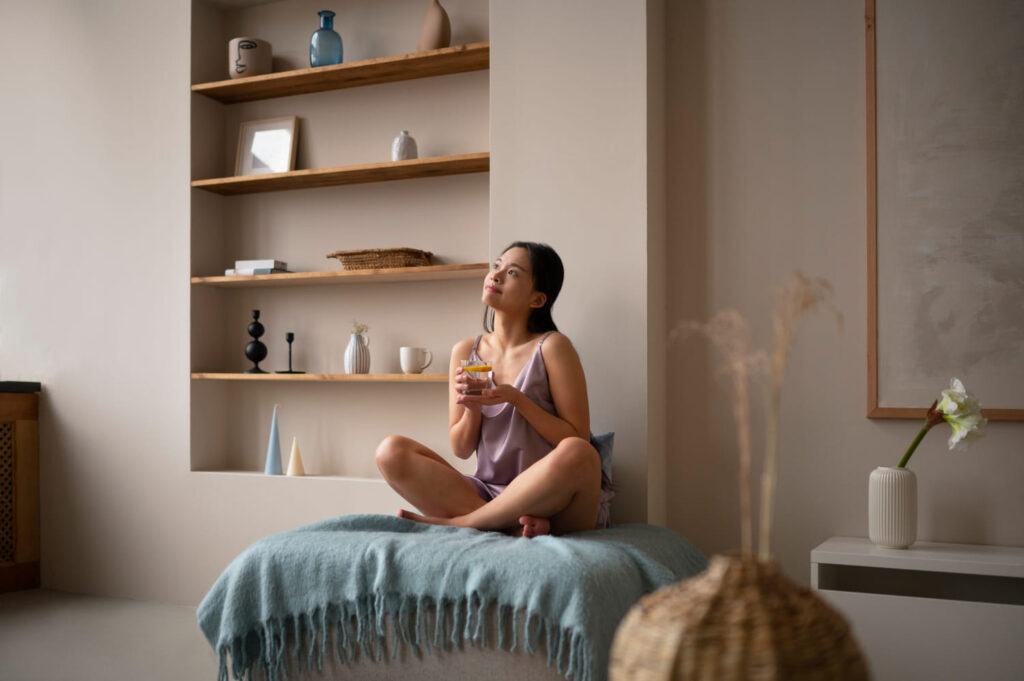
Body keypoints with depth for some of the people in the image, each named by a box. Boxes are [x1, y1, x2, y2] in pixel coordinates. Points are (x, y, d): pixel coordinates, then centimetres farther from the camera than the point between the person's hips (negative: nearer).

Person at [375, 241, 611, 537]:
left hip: (551, 503, -3)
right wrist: (472, 408, -12)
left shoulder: (551, 347, -4)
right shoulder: (465, 352, 8)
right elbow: (461, 449, 9)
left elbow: (578, 439, -7)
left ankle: (457, 522, -20)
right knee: (391, 451, -13)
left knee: (577, 454, -37)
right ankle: (512, 524, -24)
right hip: (489, 491, 4)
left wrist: (517, 399, -17)